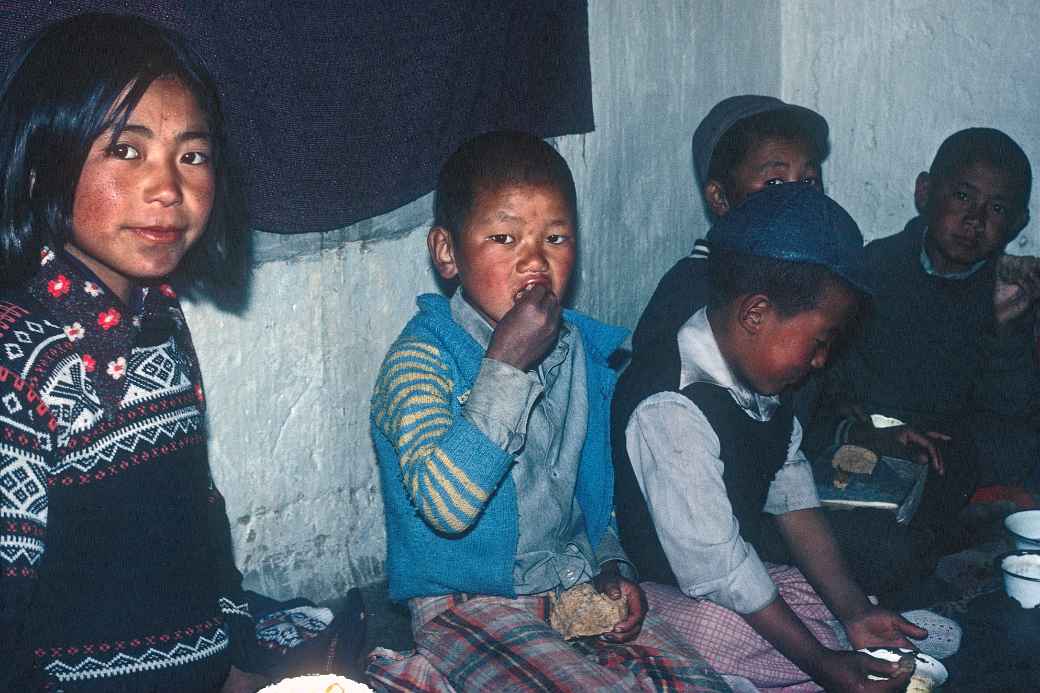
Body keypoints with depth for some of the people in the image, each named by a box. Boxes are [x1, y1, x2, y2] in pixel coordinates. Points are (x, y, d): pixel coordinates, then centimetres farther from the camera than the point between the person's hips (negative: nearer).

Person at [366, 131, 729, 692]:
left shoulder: (584, 347, 4)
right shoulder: (421, 359, -16)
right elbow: (447, 507, -31)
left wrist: (612, 566, 3)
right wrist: (506, 366, -30)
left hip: (578, 587, 7)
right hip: (467, 601, -7)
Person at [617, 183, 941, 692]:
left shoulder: (759, 385, 1)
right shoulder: (674, 413, -28)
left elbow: (794, 501, 5)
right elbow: (716, 570, -25)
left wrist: (855, 611, -4)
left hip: (743, 579, 9)